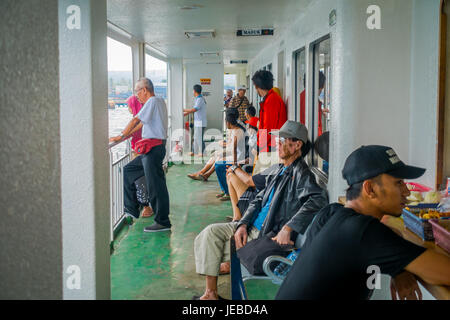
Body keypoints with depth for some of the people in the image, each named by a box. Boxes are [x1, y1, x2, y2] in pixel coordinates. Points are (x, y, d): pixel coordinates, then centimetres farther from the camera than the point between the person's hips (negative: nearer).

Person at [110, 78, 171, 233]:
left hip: (154, 149, -10)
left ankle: (163, 222, 0)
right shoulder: (159, 101, 19)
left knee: (155, 185, -6)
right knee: (128, 171, 17)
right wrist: (129, 134, 31)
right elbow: (143, 122, 28)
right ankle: (131, 209, 19)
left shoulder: (153, 101, -11)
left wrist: (121, 136, -6)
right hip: (150, 150, 10)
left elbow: (136, 120, -13)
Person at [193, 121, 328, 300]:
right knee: (211, 232, -6)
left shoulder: (301, 173, -14)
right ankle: (211, 293, -5)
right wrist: (243, 224, -1)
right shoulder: (280, 171, 16)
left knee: (213, 245, -11)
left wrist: (288, 228, -35)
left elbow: (319, 199, -33)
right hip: (252, 228, 8)